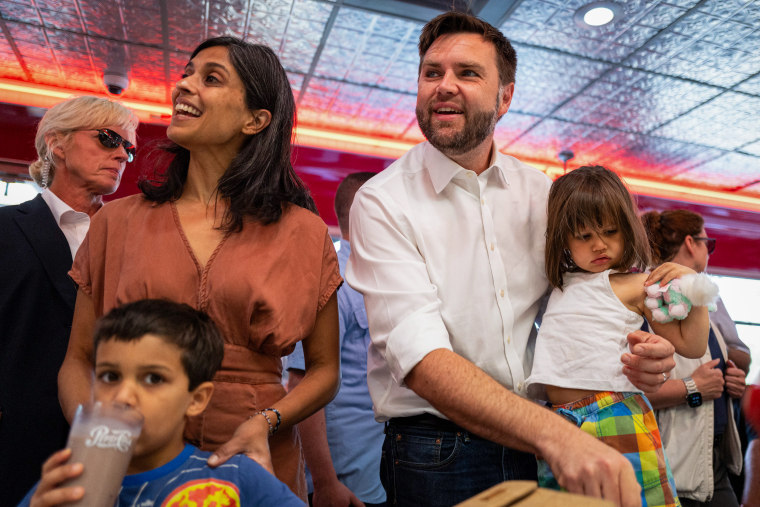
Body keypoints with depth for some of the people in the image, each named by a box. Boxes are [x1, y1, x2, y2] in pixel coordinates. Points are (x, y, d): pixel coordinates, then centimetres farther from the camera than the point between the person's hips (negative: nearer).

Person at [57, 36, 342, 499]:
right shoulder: (118, 221, 1)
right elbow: (78, 360, 5)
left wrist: (265, 423, -16)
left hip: (255, 465, -1)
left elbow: (324, 369, 0)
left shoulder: (302, 232, -4)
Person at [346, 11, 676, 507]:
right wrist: (556, 435, -36)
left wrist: (635, 348, -13)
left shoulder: (538, 191, 0)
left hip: (542, 447, 4)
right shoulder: (382, 201, -14)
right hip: (435, 456, -4)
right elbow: (421, 360, -25)